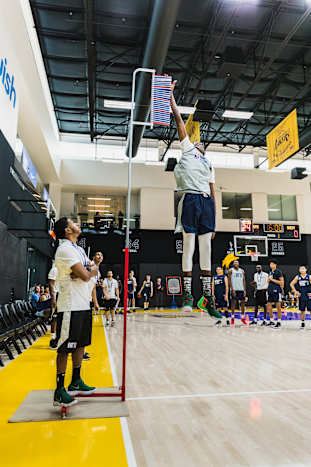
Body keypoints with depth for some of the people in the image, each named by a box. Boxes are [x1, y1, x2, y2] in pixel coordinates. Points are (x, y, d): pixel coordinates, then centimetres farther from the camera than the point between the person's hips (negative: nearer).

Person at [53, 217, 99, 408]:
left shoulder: (79, 249, 16)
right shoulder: (65, 249, -14)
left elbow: (95, 270, 12)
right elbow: (85, 276, -20)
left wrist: (87, 271, -10)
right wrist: (90, 271, 3)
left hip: (84, 305, 9)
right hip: (70, 307, -9)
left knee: (80, 345, 16)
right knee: (64, 348, -1)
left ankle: (76, 382, 29)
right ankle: (59, 391, 9)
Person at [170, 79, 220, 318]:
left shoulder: (209, 165, 29)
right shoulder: (187, 148, 19)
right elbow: (178, 117, 17)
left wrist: (214, 221, 14)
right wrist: (170, 92, 18)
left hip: (206, 202, 4)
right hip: (190, 199, -4)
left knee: (206, 249, 0)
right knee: (189, 246, -5)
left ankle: (208, 298, 4)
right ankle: (187, 294, 2)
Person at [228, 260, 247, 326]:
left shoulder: (242, 271, 13)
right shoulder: (231, 270, 1)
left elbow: (244, 281, 11)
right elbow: (229, 280, -4)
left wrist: (245, 290, 3)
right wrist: (232, 289, -13)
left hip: (241, 289, 4)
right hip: (234, 289, -4)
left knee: (243, 303, 5)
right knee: (233, 303, -2)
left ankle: (242, 318, 16)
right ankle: (232, 318, 6)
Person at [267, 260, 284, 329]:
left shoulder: (278, 271, -8)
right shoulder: (270, 271, 14)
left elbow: (282, 282, -13)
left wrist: (272, 279, -15)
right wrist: (269, 279, 1)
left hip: (277, 291, -7)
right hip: (270, 291, 8)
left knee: (278, 306, -1)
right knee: (268, 306, 7)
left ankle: (279, 322, 7)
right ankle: (271, 321, 19)